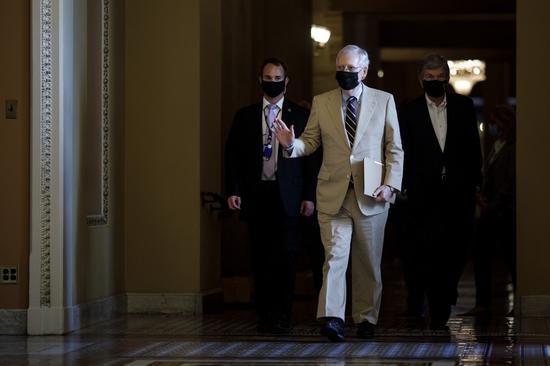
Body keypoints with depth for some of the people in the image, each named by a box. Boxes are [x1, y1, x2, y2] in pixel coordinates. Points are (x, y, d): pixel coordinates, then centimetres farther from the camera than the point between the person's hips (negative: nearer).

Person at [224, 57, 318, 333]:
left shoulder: (300, 116, 7)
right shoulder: (245, 116, 11)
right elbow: (232, 155, 9)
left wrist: (309, 195, -3)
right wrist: (232, 190, -2)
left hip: (286, 196, -2)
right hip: (255, 195, 2)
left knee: (284, 256, -7)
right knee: (261, 258, 4)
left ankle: (282, 316, -3)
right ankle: (265, 315, 9)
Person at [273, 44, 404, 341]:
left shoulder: (384, 101, 5)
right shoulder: (321, 103, 8)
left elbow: (395, 149, 4)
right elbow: (311, 142, 8)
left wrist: (390, 184, -7)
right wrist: (291, 144, -15)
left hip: (371, 195, 0)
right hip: (333, 194, 0)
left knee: (368, 261, 9)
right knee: (335, 256, -11)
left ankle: (366, 319, 20)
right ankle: (332, 318, -19)